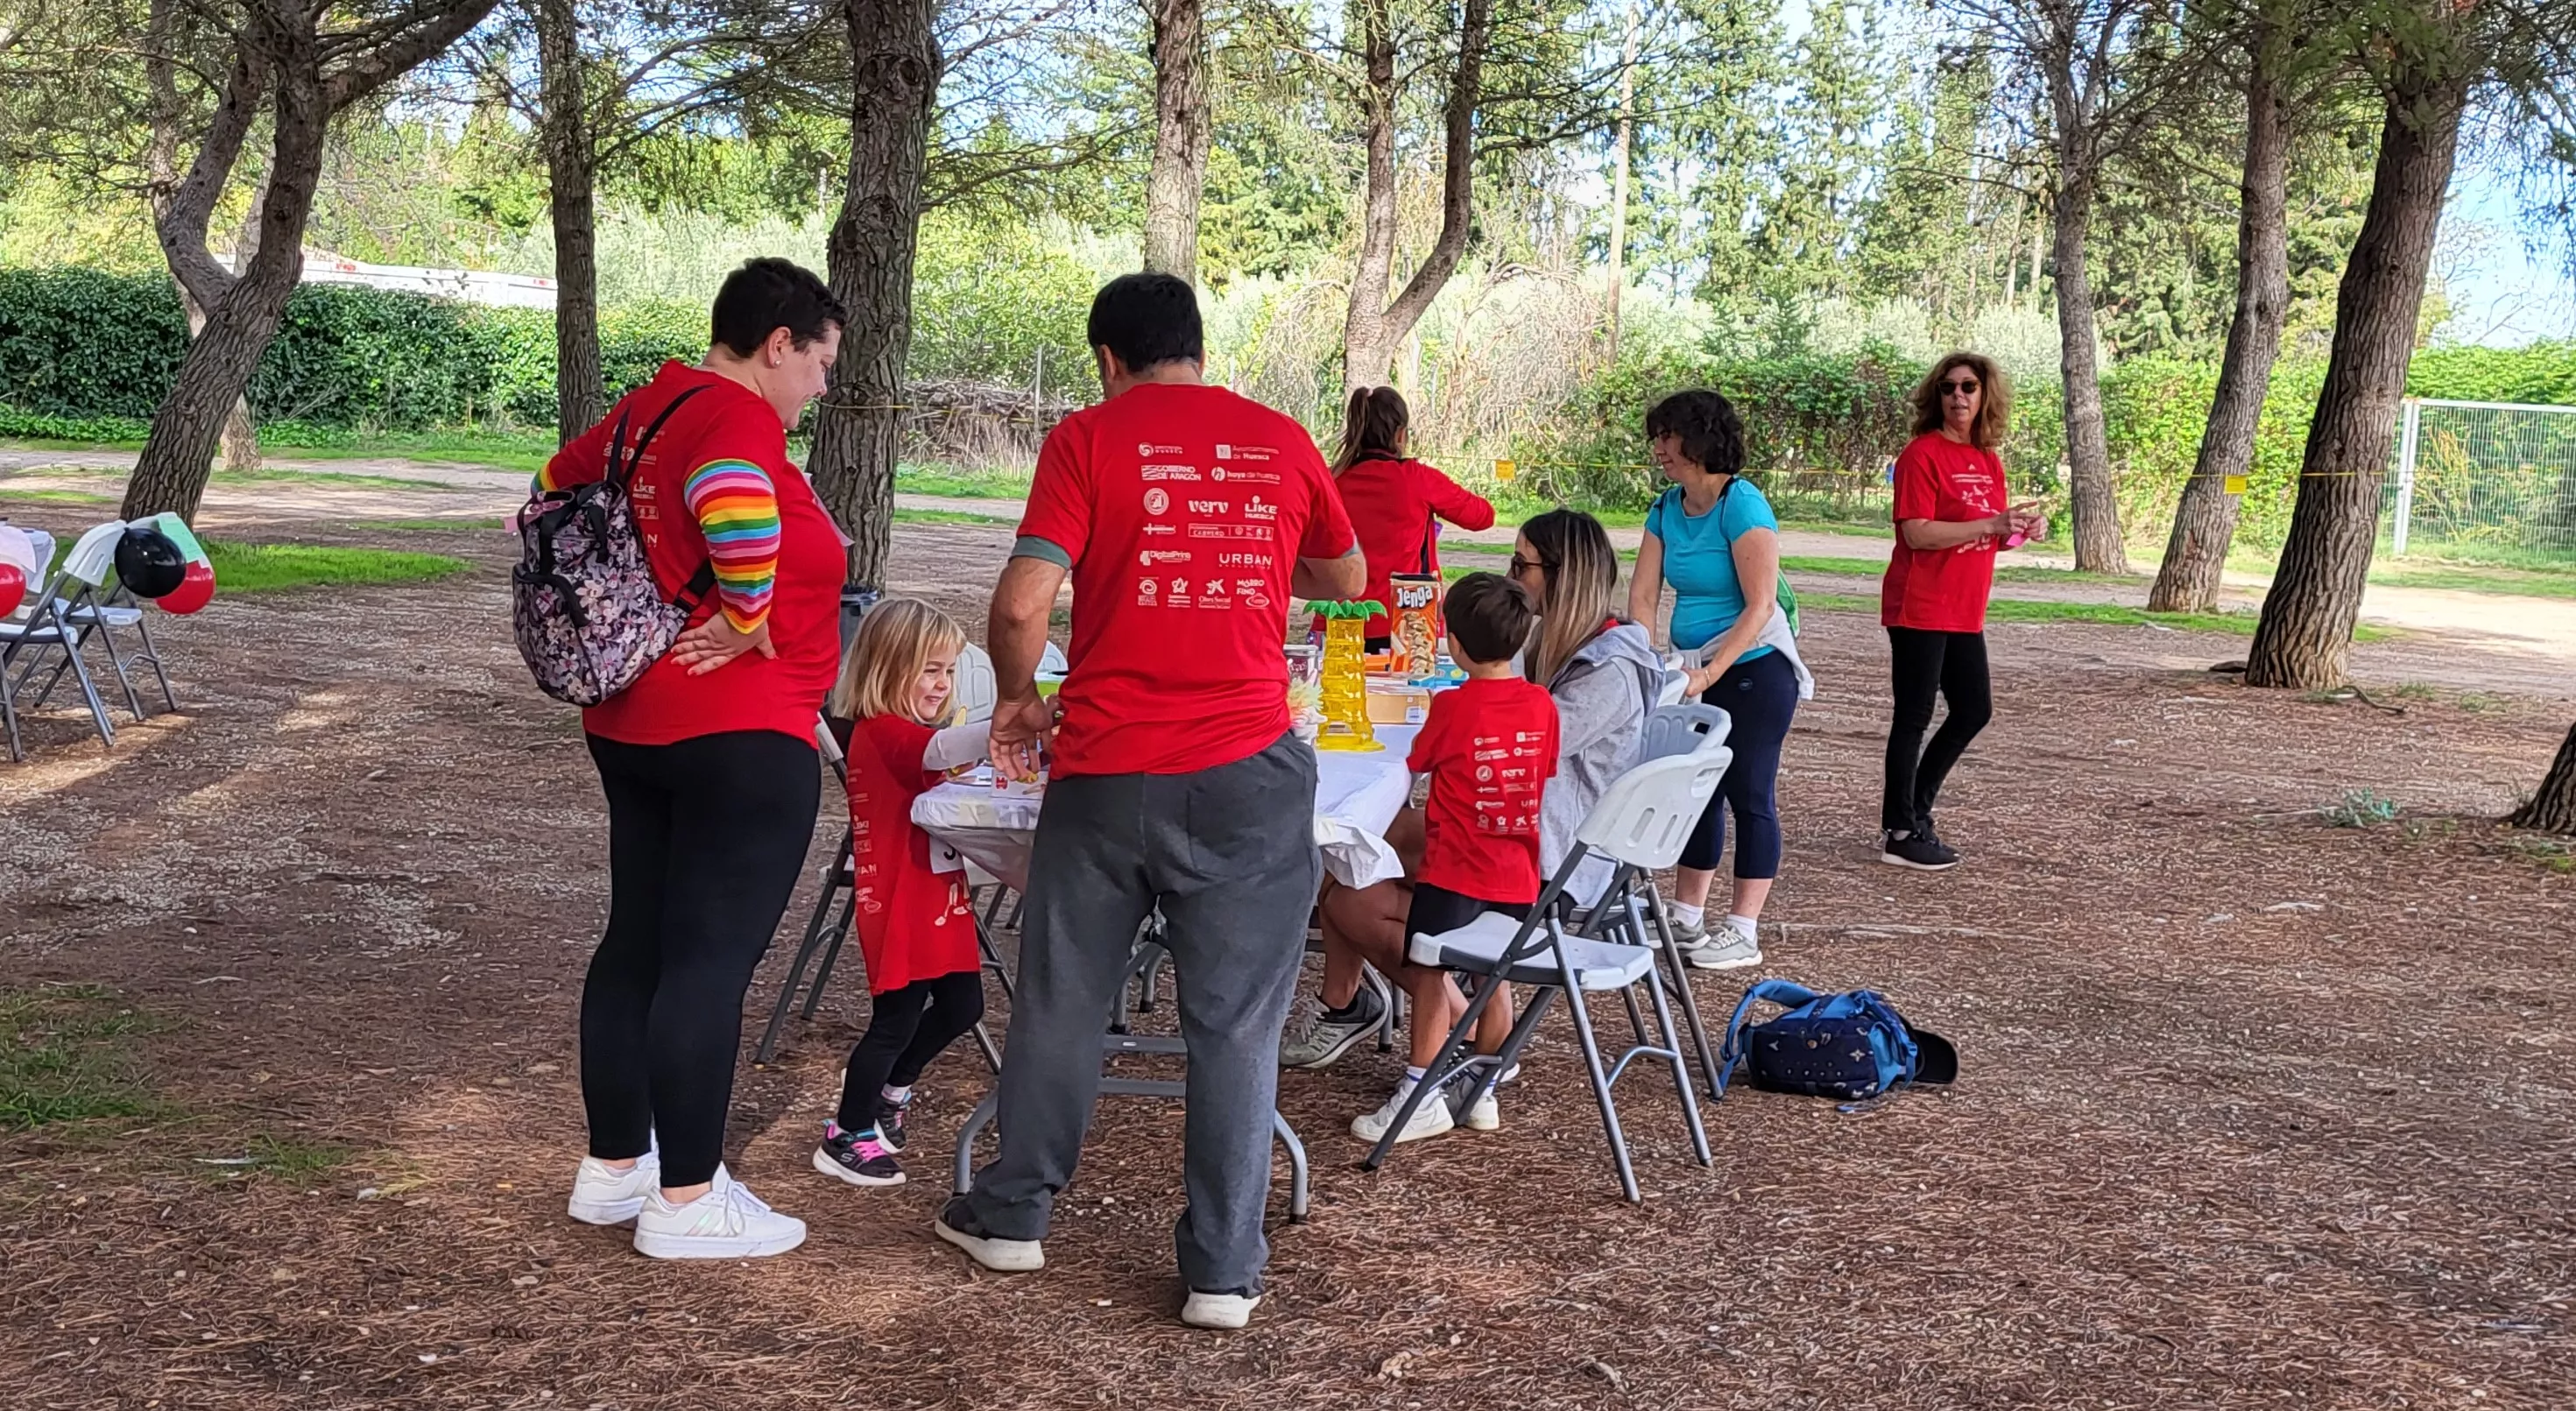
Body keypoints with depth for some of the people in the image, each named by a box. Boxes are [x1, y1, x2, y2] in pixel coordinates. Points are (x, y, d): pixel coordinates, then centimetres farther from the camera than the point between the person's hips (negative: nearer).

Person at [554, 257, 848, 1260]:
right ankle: (685, 1202, 3)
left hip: (632, 724, 10)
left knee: (636, 944, 15)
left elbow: (553, 486, 26)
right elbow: (733, 500, -38)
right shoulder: (739, 421, -16)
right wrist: (746, 621, -24)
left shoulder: (646, 411, 12)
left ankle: (613, 1166, 26)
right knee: (712, 960, -3)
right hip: (738, 736, -10)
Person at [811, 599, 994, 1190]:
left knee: (961, 1006, 16)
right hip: (899, 907, -10)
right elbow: (942, 751, -37)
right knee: (897, 1019, -2)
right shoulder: (881, 732, -18)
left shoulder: (909, 732, 16)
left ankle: (888, 1086, 40)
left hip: (940, 901, 10)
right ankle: (846, 1139, 13)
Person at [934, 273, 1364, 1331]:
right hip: (1246, 772, 1)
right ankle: (1222, 1267, 10)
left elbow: (1022, 602, -11)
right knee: (1235, 1024, 7)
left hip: (1106, 769, 0)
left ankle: (1011, 1215, 30)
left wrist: (1016, 698, 8)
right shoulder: (1283, 443, 7)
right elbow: (1345, 578, 24)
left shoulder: (1087, 439, -1)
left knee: (1062, 1000, 16)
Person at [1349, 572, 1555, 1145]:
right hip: (1518, 874, 6)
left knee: (1428, 976, 3)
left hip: (1455, 871, -5)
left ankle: (1422, 1097, 4)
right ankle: (1482, 1091, 22)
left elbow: (1415, 762, 1)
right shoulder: (1542, 705, 0)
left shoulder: (1452, 706, -14)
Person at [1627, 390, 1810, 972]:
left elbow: (1760, 606, -22)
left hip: (1753, 668, -8)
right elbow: (1642, 595, 1)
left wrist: (1708, 674, -25)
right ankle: (1686, 918, 24)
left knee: (1749, 794, -2)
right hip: (1698, 670, 8)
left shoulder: (1743, 506, -18)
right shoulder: (1667, 509, 4)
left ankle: (1743, 934, 4)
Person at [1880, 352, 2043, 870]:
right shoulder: (1922, 453, -11)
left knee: (1974, 710, 12)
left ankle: (1913, 812, 24)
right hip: (1920, 609, -8)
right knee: (1914, 717, -3)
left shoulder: (1988, 461, 12)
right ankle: (1899, 833, 5)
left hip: (1964, 611, 8)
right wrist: (1992, 524, -25)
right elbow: (1917, 533, -19)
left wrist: (2019, 530, -1)